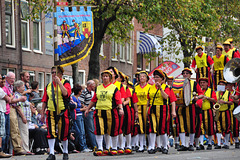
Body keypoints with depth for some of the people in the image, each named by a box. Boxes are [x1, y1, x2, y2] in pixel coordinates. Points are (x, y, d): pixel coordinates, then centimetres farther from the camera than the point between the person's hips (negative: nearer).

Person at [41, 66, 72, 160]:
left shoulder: (65, 83, 2)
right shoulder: (48, 86, 14)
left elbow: (65, 93, -19)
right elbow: (44, 101, 15)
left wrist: (59, 82, -17)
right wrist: (42, 113, 10)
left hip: (62, 112, -3)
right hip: (51, 112, 3)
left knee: (63, 133, 3)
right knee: (51, 133, -6)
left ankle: (65, 152, 21)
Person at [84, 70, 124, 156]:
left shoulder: (114, 88, 3)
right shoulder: (98, 88, 15)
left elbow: (118, 100, -4)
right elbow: (94, 100, 21)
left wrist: (120, 109, -18)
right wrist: (88, 109, 20)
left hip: (111, 112, -3)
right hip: (99, 112, 3)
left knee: (113, 131, 5)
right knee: (99, 130, -6)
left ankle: (114, 149, 19)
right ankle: (99, 149, -1)